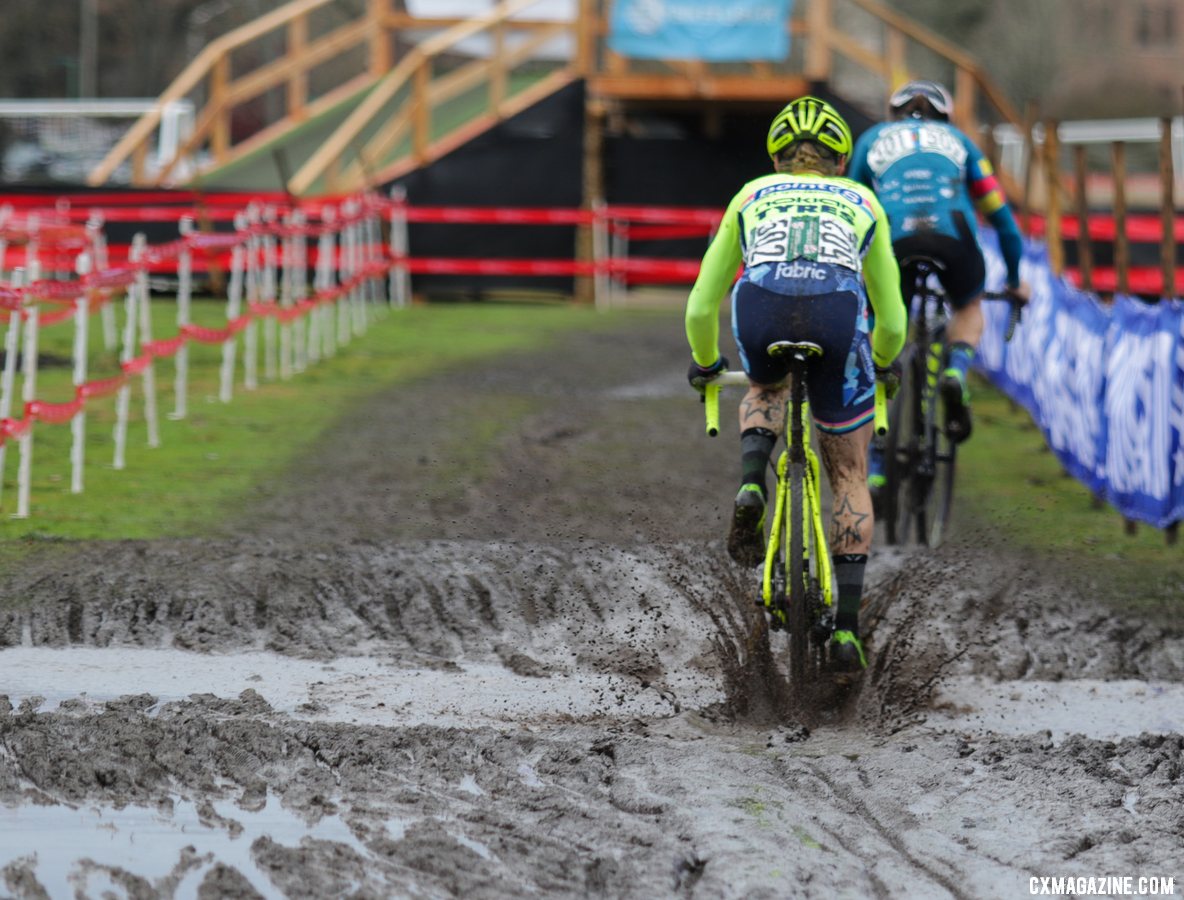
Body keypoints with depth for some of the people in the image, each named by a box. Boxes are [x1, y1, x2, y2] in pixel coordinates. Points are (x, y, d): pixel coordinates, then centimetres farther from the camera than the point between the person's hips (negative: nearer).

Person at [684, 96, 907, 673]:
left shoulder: (751, 196, 33)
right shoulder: (862, 203, 34)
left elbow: (701, 306, 34)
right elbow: (892, 320, 37)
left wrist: (705, 363, 54)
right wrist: (881, 364, 58)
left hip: (761, 310, 0)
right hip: (837, 312, 0)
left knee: (766, 388, 38)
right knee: (849, 477, 17)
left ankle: (751, 482, 7)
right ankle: (847, 625, 7)